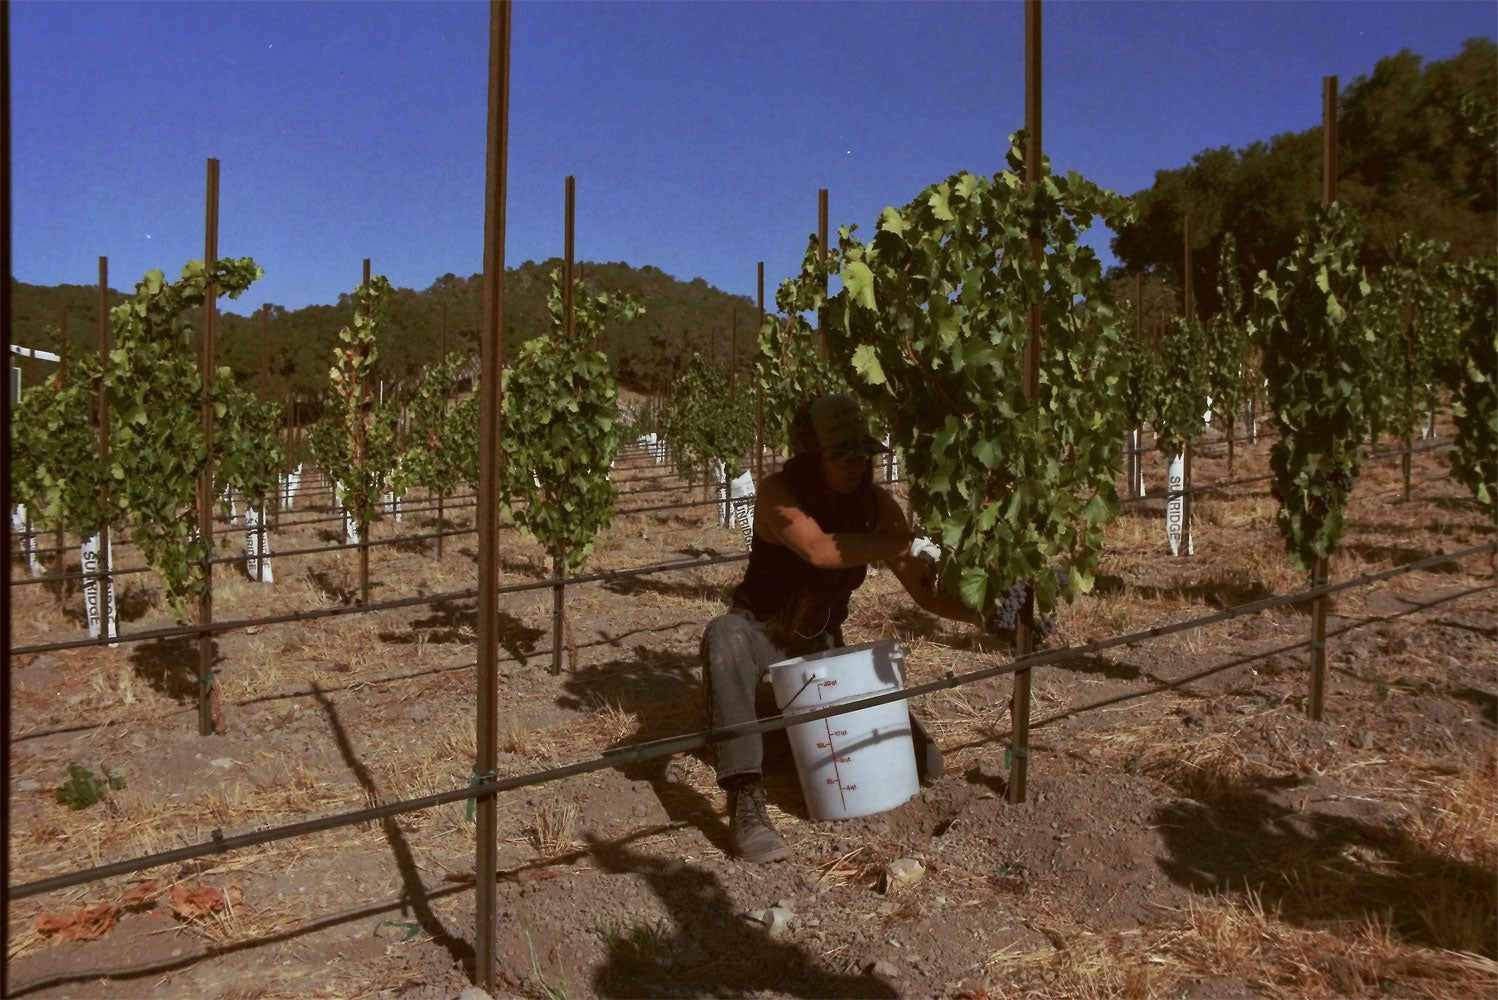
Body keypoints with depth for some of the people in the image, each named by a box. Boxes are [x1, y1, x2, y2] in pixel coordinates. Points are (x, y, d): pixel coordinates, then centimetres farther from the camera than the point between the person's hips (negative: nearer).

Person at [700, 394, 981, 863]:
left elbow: (925, 591, -11)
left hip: (823, 646, 4)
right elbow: (819, 549, -43)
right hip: (762, 635, -4)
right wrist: (909, 545, -49)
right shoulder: (779, 494, -23)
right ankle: (745, 800, -41)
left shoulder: (877, 506, -10)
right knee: (724, 637, -42)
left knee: (923, 763, -4)